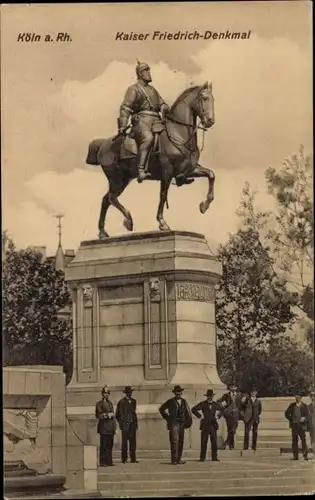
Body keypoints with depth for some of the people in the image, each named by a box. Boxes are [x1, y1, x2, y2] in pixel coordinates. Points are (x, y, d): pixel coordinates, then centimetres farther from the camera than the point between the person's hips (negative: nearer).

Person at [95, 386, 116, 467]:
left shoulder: (110, 403, 19)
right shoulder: (99, 403, -2)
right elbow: (99, 415, -7)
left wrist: (114, 427, 14)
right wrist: (108, 415, -10)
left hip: (111, 428, 7)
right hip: (104, 427, -7)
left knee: (110, 445, 6)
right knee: (103, 445, -8)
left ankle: (109, 461, 11)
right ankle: (102, 462, -7)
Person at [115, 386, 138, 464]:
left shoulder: (133, 401, 15)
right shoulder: (121, 402, 0)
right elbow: (117, 414, 3)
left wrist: (136, 423, 13)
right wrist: (121, 423, -4)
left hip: (132, 424, 4)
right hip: (125, 425, -4)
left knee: (133, 441, 0)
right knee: (124, 442, -2)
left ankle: (133, 459, 2)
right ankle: (124, 458, 1)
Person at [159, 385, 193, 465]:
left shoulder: (184, 401, 10)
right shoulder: (170, 402, 0)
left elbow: (188, 412, 17)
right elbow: (161, 409, 8)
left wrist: (189, 421, 6)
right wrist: (167, 418, 3)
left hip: (181, 424, 5)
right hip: (173, 424, -5)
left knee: (180, 442, 6)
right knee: (174, 441, -11)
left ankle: (178, 459, 12)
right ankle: (174, 459, -12)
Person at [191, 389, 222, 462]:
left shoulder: (215, 404, 11)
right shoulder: (202, 404, 0)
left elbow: (222, 409, 26)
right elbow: (193, 409, -6)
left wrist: (217, 415, 13)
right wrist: (200, 416, -9)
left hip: (213, 425, 3)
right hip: (205, 425, -3)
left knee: (214, 442, 2)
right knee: (204, 442, -3)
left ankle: (214, 457, 8)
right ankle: (202, 458, -1)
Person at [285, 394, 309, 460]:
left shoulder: (304, 406, 3)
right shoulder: (292, 405, 9)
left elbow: (308, 416, 2)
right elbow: (286, 413, 16)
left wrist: (304, 419, -18)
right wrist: (291, 419, 4)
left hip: (302, 425, -2)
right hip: (294, 425, 2)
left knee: (303, 440, -6)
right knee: (294, 441, 2)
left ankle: (305, 456, -4)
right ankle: (295, 455, 5)